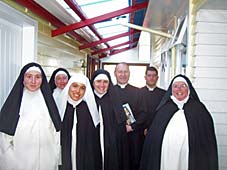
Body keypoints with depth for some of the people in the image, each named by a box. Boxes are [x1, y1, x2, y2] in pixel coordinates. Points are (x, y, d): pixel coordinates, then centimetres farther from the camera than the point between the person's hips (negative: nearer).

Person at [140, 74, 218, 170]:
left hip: (189, 161, -1)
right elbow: (153, 138, 8)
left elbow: (208, 140, 0)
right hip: (165, 159, 2)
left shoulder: (199, 109, -1)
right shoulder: (164, 109, 5)